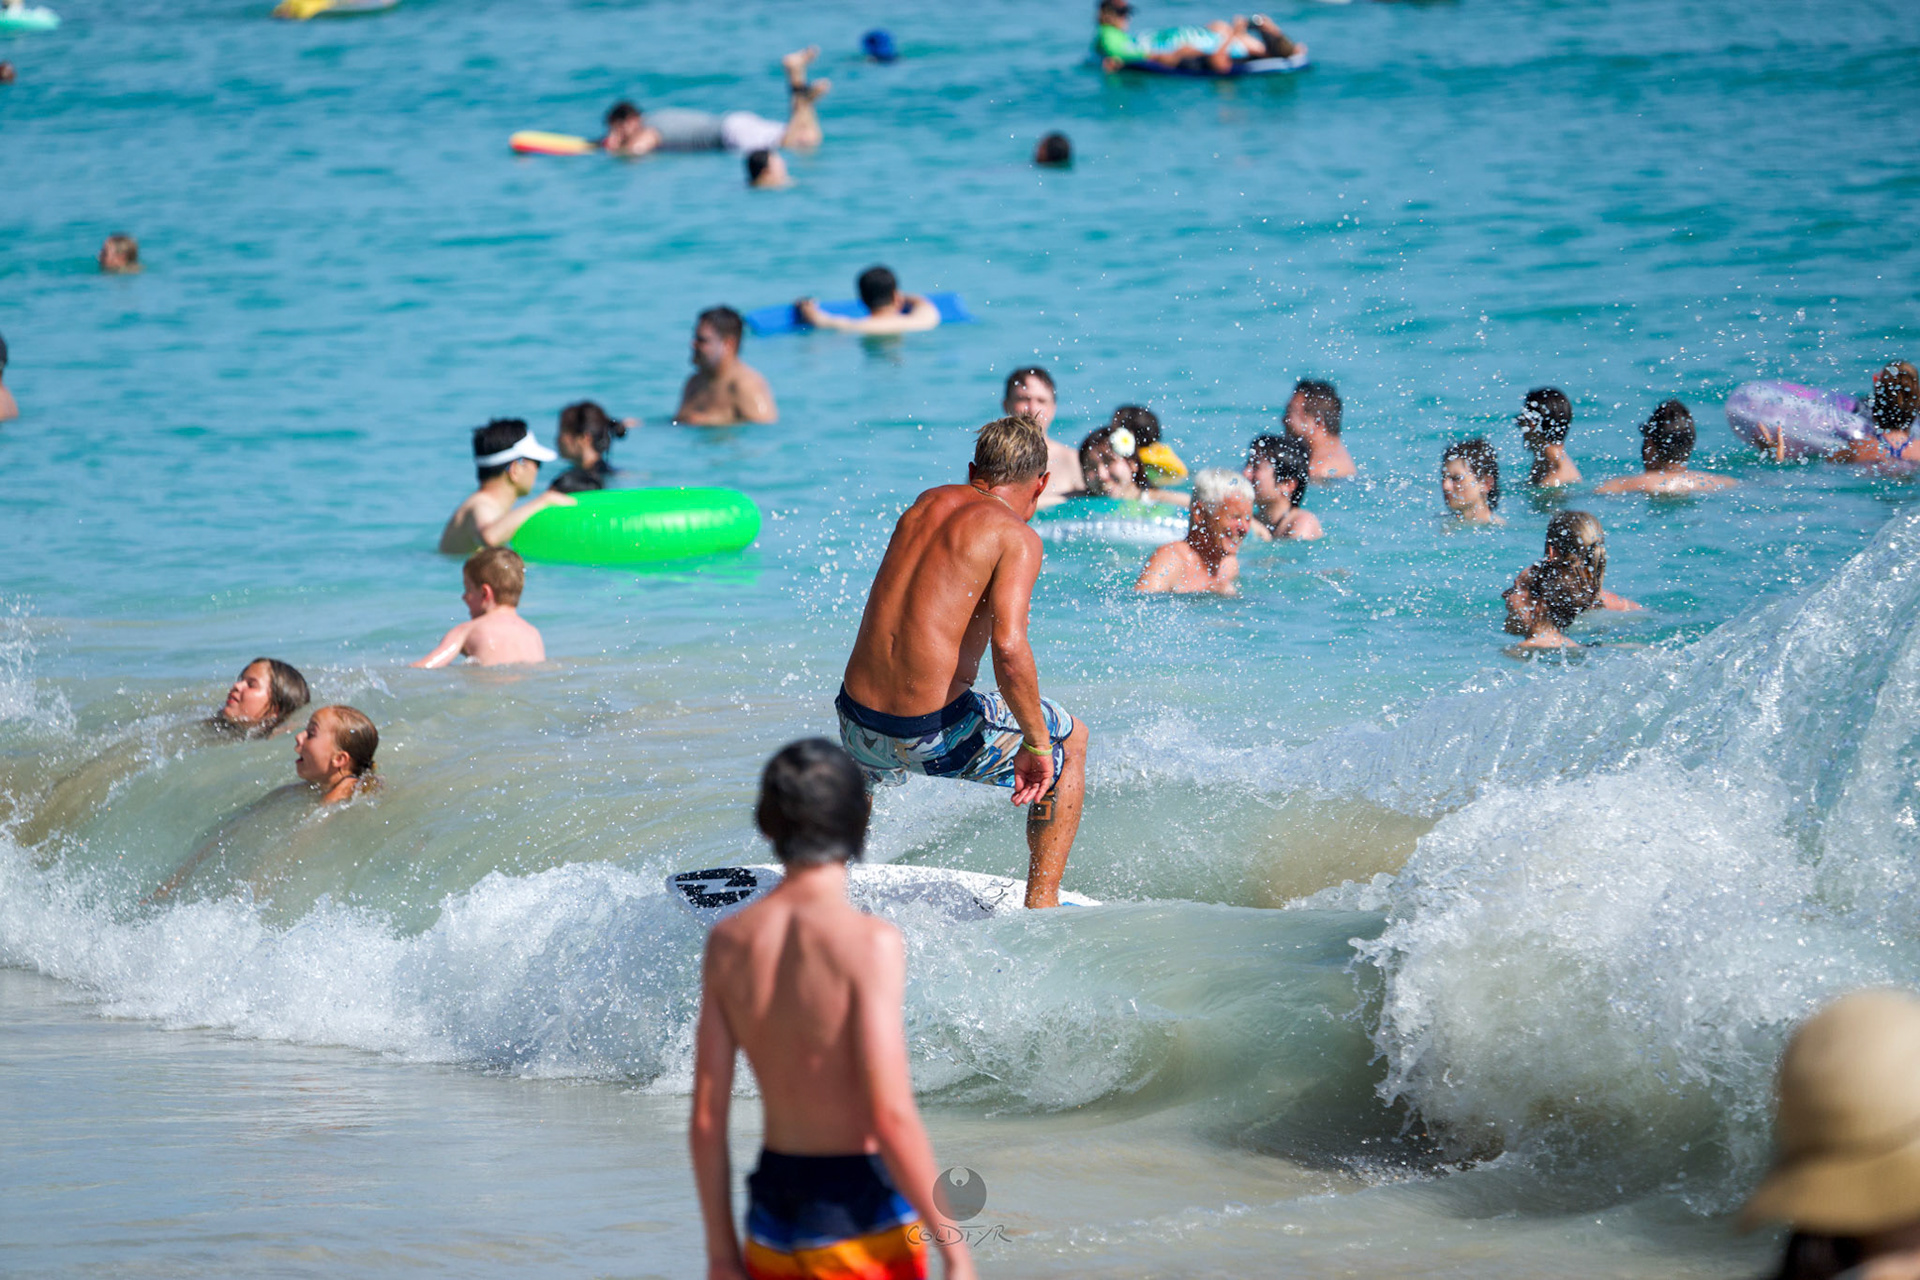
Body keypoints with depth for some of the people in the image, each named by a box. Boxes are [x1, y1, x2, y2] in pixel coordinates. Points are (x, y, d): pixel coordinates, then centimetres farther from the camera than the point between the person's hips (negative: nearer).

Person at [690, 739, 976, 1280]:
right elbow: (891, 1119, -20)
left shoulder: (729, 942, 0)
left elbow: (706, 1117, 3)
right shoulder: (870, 941, -16)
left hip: (774, 1216, 5)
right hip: (861, 1211, -5)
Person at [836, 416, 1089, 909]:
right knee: (1070, 740, 19)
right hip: (933, 734, -6)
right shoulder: (1017, 537, -8)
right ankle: (1041, 906, 17)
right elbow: (1009, 646, -20)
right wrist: (1037, 743, -11)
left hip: (857, 722, 6)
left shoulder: (925, 504, 13)